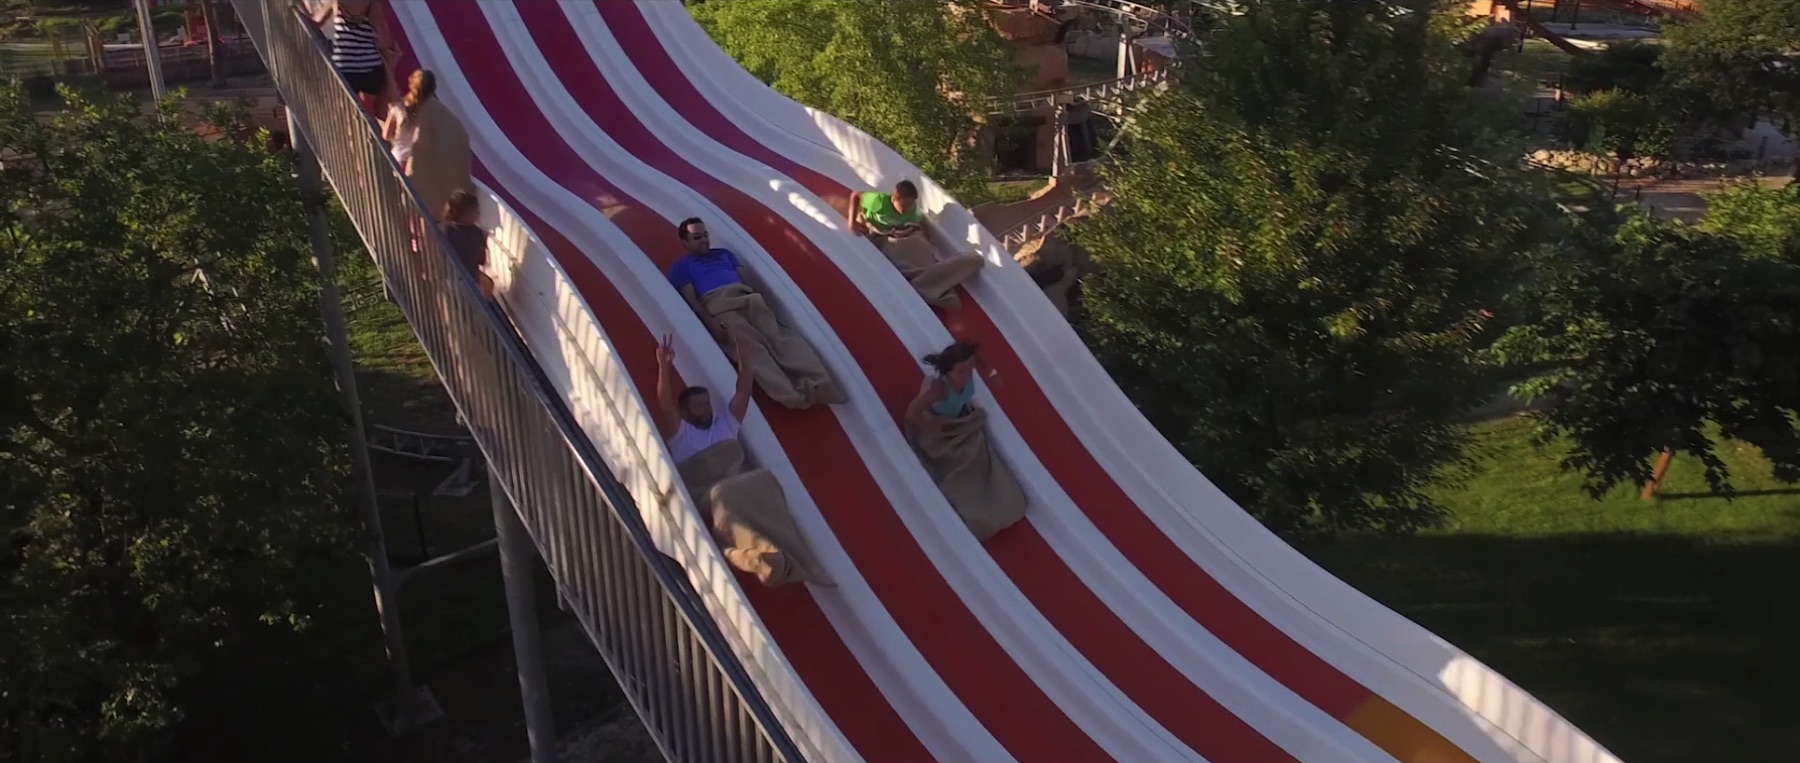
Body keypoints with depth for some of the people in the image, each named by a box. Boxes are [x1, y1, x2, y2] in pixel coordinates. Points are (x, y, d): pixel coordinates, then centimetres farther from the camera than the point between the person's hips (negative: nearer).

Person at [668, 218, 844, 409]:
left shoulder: (724, 254, 36)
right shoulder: (681, 267, 21)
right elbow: (691, 299, 7)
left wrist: (760, 299, 6)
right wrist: (709, 322, -11)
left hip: (748, 298, 4)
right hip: (719, 304, -4)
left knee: (776, 334, -23)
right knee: (752, 343, -30)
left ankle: (817, 383, -46)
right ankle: (789, 395, -51)